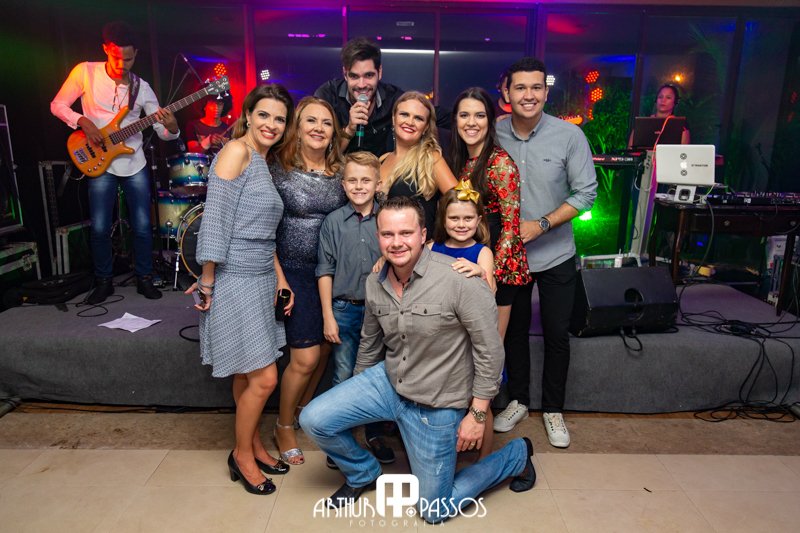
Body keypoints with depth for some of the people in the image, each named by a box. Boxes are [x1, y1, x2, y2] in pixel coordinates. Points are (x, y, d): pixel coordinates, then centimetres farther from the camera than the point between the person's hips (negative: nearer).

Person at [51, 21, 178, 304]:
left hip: (134, 166, 1)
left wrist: (171, 128, -25)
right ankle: (104, 281, 19)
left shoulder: (141, 88, 0)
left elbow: (162, 131, -2)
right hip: (100, 164, -1)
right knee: (100, 229, 1)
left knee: (143, 227, 2)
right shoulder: (86, 72, -4)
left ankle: (144, 279, 19)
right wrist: (82, 121, -16)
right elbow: (57, 105, 3)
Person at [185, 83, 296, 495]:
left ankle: (254, 446, 33)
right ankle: (242, 455, 21)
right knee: (263, 378, -2)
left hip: (260, 280, 8)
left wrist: (280, 277, 11)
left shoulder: (264, 163, 16)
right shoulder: (236, 151, -11)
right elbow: (216, 219, -15)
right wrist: (207, 283, -15)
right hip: (234, 280, -8)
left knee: (248, 375, 17)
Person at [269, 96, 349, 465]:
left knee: (324, 351, 12)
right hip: (295, 272, -4)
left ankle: (303, 413, 37)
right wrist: (278, 276, -9)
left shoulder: (341, 171, 4)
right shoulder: (279, 169, -6)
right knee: (305, 358, -3)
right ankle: (283, 427, 22)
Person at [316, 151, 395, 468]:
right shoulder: (333, 222, 0)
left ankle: (374, 436, 30)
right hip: (344, 310, -1)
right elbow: (325, 272, 1)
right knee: (343, 378, 6)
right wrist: (328, 316, -3)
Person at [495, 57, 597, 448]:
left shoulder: (570, 136, -10)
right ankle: (518, 400, 35)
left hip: (555, 255, -1)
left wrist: (541, 224, -19)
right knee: (514, 329, 15)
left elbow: (586, 192, -9)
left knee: (557, 335, 8)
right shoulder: (493, 135, -5)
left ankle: (553, 409, 29)